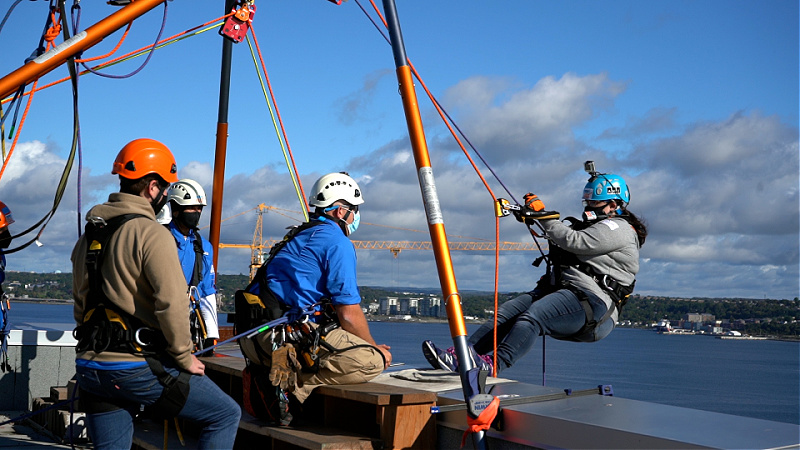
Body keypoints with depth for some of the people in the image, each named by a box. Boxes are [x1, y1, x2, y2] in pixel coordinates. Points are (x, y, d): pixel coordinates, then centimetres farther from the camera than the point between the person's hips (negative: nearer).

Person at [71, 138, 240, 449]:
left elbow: (81, 304, 19)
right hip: (139, 367, -8)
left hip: (89, 366, 8)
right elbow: (172, 303, -20)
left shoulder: (87, 236, 13)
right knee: (226, 415, 6)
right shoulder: (152, 234, -13)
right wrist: (185, 358, -8)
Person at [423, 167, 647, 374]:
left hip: (591, 301, -9)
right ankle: (459, 356, -26)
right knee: (506, 312, -12)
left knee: (532, 316, -33)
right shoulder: (593, 226, 33)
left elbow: (573, 241, -12)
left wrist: (543, 214, -8)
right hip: (563, 289, 9)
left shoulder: (619, 229, 1)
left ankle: (493, 365, -48)